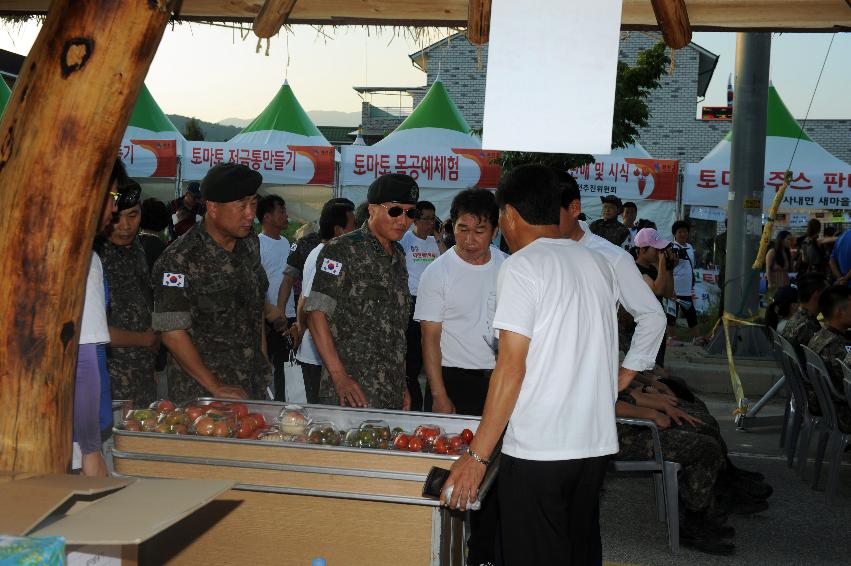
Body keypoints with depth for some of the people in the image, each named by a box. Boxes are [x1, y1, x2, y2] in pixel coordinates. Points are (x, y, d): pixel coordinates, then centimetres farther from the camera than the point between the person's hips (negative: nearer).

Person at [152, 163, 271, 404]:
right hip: (201, 392, -6)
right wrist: (216, 388, -16)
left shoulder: (250, 245, 5)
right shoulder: (179, 259, -17)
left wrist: (264, 363, 12)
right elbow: (172, 332, -18)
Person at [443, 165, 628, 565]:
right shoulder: (598, 264, 12)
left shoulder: (522, 266, -10)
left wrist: (477, 456, -15)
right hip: (597, 444, 7)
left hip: (537, 449, -7)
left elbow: (511, 367, -16)